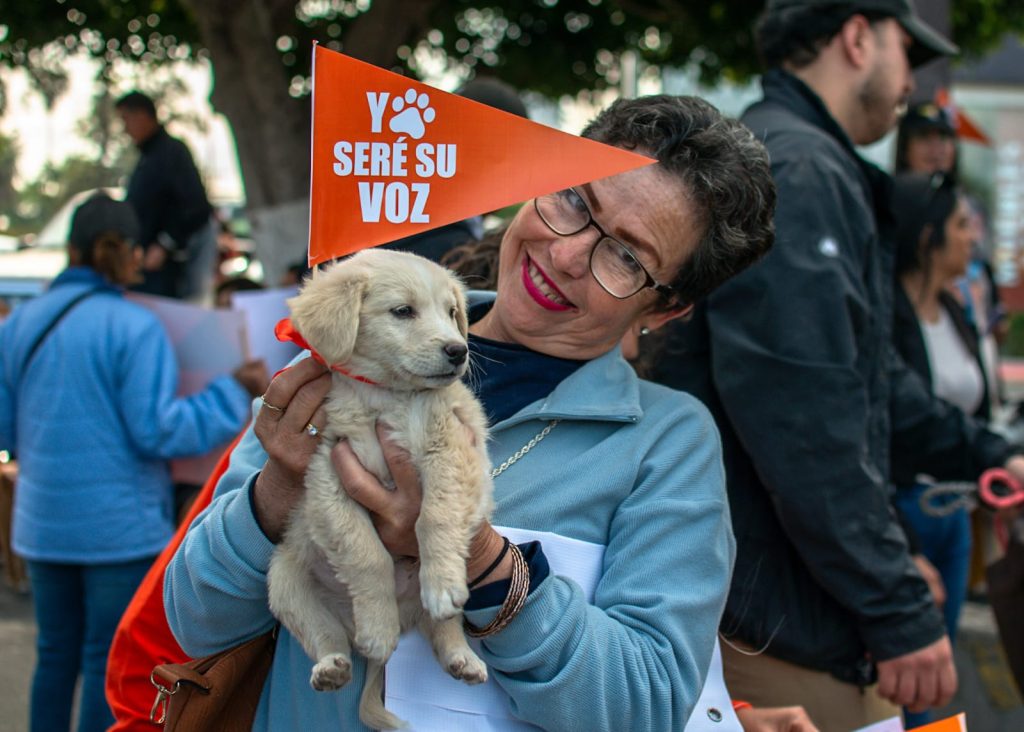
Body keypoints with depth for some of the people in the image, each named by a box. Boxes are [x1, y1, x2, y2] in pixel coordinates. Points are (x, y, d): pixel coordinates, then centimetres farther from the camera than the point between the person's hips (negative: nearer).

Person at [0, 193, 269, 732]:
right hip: (121, 521, -5)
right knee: (111, 663, 4)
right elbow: (158, 431, -17)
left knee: (56, 653, 16)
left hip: (44, 521, 5)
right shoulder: (135, 327, -14)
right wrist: (236, 391, -8)